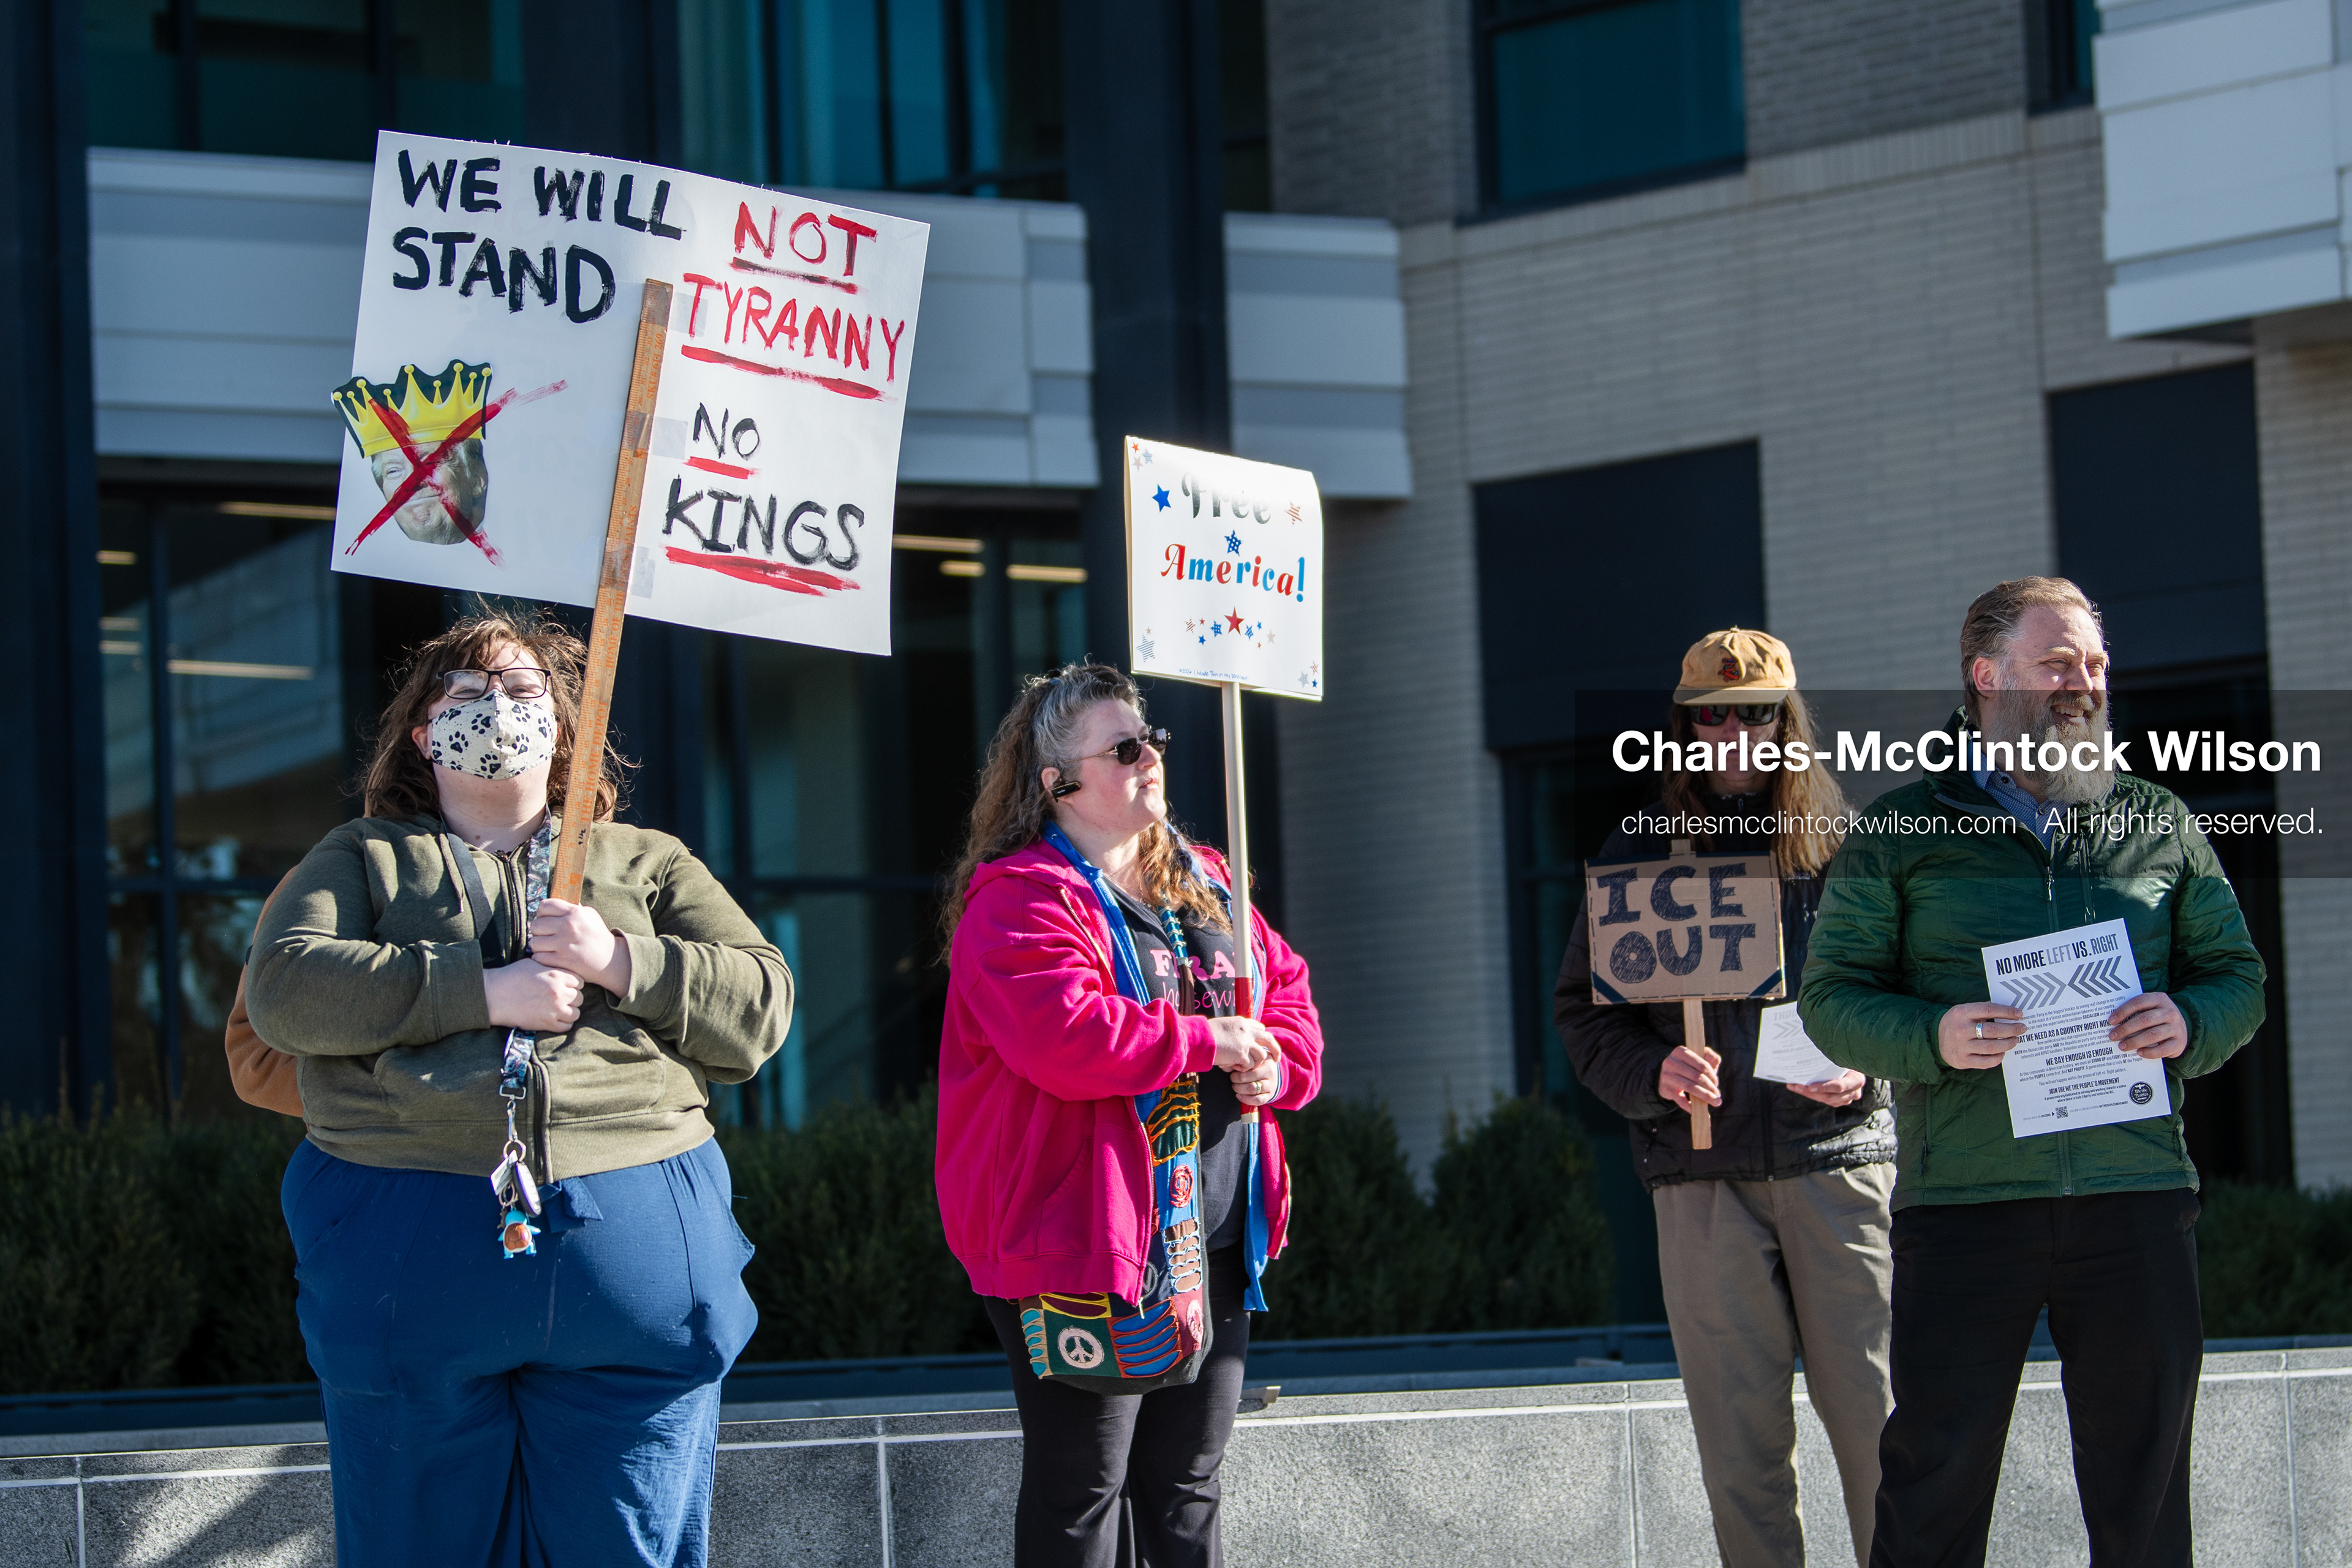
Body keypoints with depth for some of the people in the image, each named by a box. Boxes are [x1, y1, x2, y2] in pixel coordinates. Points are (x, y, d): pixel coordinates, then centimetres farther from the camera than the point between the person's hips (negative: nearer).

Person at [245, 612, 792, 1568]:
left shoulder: (647, 864, 20)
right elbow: (284, 988, -4)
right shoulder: (362, 859, 16)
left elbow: (762, 1006, 8)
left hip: (631, 1255, 1)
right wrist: (483, 991, -12)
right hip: (407, 1259, -1)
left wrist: (621, 962, -8)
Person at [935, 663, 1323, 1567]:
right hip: (1088, 1246, -8)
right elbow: (1067, 1036, -26)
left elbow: (1287, 991, 19)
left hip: (1217, 1244, 8)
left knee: (1187, 1493, 14)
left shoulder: (1204, 884, 16)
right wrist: (1205, 1042, -16)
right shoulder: (1020, 902, -11)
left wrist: (1276, 1063, -4)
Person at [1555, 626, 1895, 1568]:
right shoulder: (1641, 854, 11)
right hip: (1702, 1173, 1)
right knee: (1739, 1438, 2)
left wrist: (1869, 1069, -8)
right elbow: (1581, 1010, 10)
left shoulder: (1848, 844, 8)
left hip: (1838, 1156, -1)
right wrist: (1654, 1071, -9)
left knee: (1879, 1422, -6)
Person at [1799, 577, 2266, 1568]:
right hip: (1962, 1200, -2)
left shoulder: (2158, 824, 14)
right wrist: (1930, 1038, -16)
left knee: (2143, 1484, 6)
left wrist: (2189, 1024, -8)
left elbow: (2237, 974, 16)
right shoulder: (1899, 833, 6)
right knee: (1935, 1483, -3)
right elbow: (1832, 996, 4)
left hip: (2135, 1198, 2)